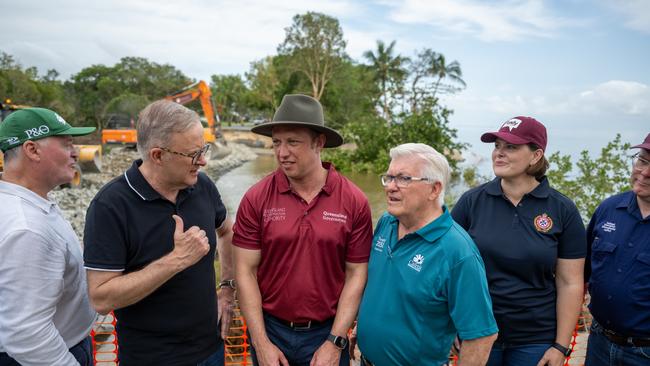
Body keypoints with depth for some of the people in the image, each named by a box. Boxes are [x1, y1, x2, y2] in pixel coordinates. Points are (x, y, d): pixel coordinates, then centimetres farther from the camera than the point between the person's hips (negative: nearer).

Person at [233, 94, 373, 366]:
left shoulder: (354, 201, -10)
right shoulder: (256, 199, -10)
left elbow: (356, 274, -6)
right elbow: (246, 271, -7)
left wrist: (335, 343, -8)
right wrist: (261, 343, -8)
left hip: (327, 333, 0)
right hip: (269, 329, 1)